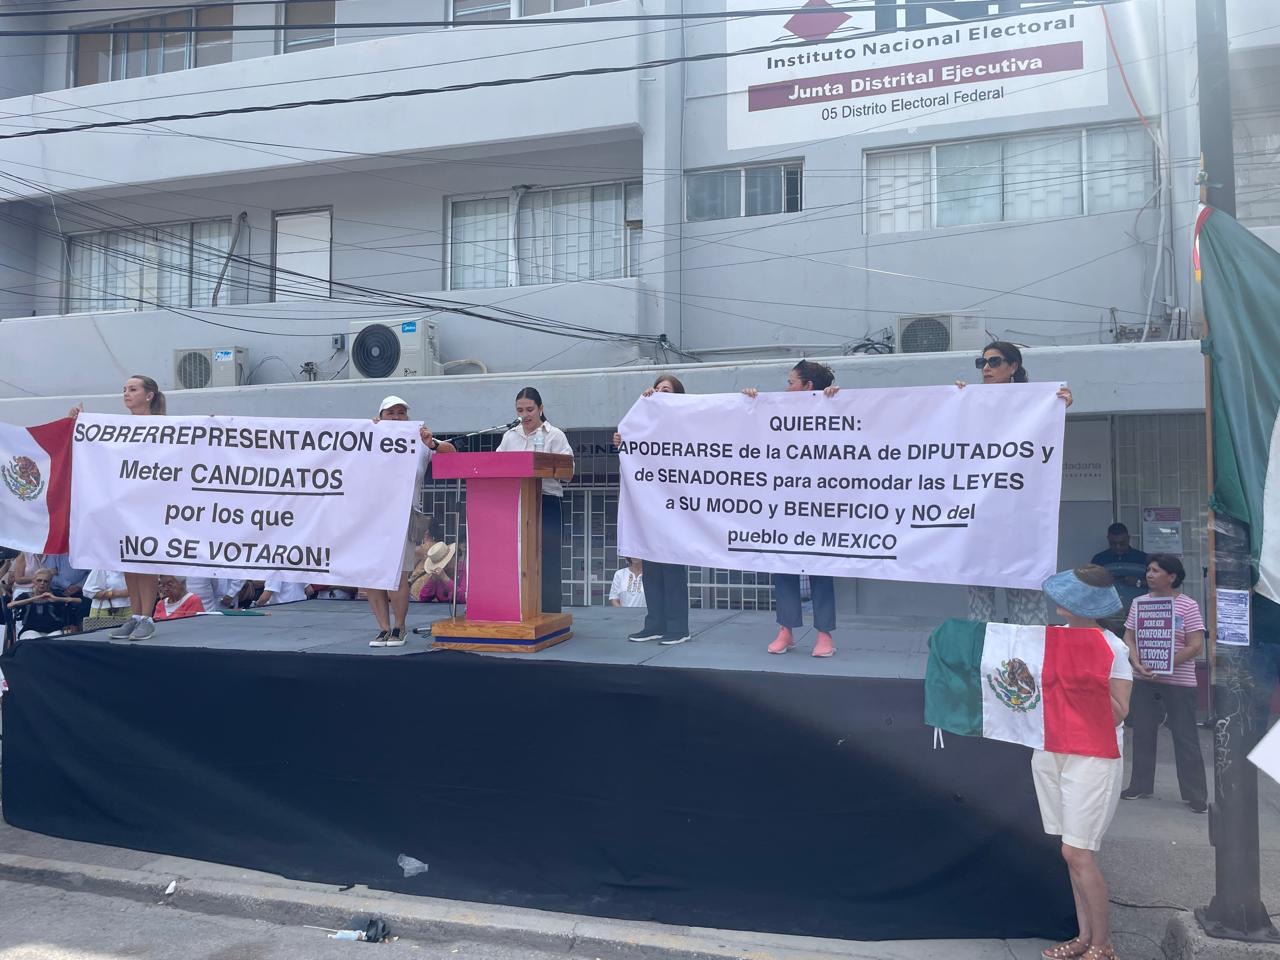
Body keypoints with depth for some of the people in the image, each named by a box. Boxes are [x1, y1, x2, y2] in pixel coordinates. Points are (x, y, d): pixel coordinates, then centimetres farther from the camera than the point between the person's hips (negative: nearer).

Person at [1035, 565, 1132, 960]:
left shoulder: (1112, 649, -10)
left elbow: (1118, 713, -11)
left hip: (1092, 755, -6)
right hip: (1050, 750, 6)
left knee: (1077, 852, -5)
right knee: (1073, 852, 12)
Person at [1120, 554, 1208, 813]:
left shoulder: (1188, 606, -7)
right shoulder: (1139, 603, 6)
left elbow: (1195, 646, -11)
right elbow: (1129, 638, 7)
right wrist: (1137, 664, -12)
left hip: (1179, 682, -4)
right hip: (1144, 680, 4)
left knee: (1185, 738, 1)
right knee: (1142, 733, 11)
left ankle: (1196, 795, 9)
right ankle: (1140, 786, 22)